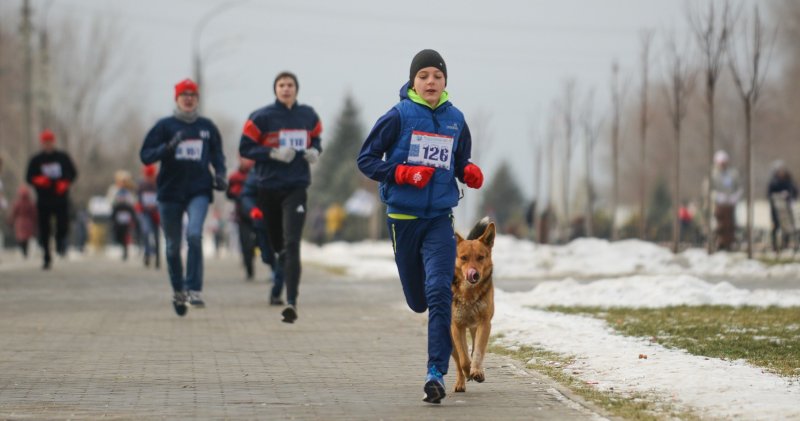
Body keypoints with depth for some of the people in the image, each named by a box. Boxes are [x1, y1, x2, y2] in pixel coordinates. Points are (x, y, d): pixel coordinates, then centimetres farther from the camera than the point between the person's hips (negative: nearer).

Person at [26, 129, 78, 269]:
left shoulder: (63, 157, 5)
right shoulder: (36, 160, 5)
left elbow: (73, 173, 8)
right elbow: (29, 177, 6)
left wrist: (65, 184, -10)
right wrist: (38, 180, -16)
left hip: (61, 199, 0)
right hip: (43, 201, 1)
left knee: (63, 226, -13)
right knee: (44, 231, 1)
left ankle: (60, 242, 19)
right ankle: (46, 257, 12)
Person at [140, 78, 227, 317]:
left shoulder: (207, 127, 8)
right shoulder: (165, 126, 2)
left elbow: (217, 154, 21)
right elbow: (145, 156, -3)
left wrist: (220, 173, 3)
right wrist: (168, 147, -19)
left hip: (199, 191, 0)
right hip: (170, 192, 0)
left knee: (194, 234, -22)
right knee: (173, 246, 8)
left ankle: (194, 290, -20)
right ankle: (178, 292, 26)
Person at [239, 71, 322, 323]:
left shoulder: (308, 116, 5)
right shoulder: (261, 117, -4)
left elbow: (315, 139, 22)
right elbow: (245, 149, -3)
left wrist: (315, 151, -1)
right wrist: (274, 153, -16)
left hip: (296, 188, 0)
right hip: (269, 187, 0)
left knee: (292, 244, -15)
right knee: (277, 243, 13)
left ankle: (291, 302, -21)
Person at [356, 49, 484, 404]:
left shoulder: (456, 120, 5)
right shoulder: (399, 116, -5)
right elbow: (366, 159, -3)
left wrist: (470, 173, -5)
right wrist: (403, 173, -17)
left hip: (440, 218, 1)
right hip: (404, 217, -1)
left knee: (439, 292, -16)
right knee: (418, 300, 11)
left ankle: (437, 373, -16)